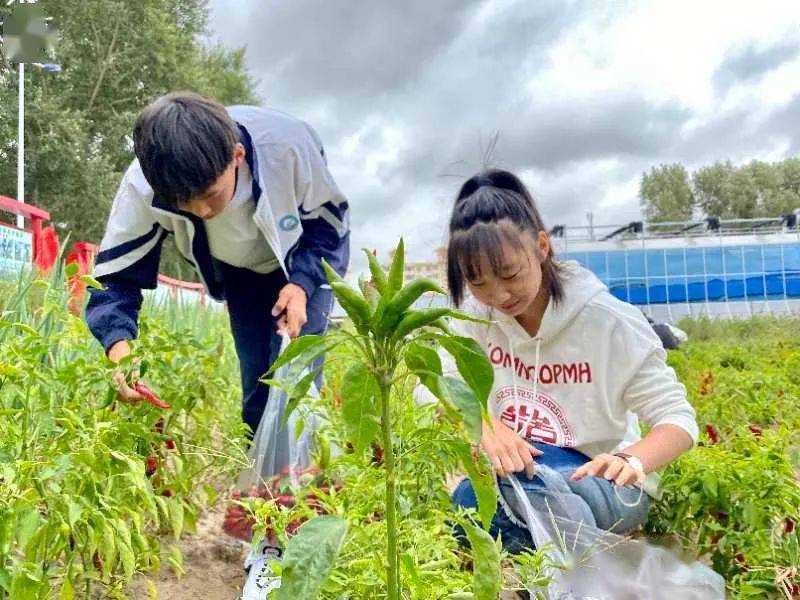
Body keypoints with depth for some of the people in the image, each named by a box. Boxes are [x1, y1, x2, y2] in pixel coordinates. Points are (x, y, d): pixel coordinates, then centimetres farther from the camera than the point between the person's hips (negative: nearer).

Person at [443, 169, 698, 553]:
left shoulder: (609, 322, -18)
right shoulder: (477, 314, -5)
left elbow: (679, 419, -17)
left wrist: (631, 460, -40)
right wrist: (485, 426, -34)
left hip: (609, 488, -4)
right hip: (515, 483, 5)